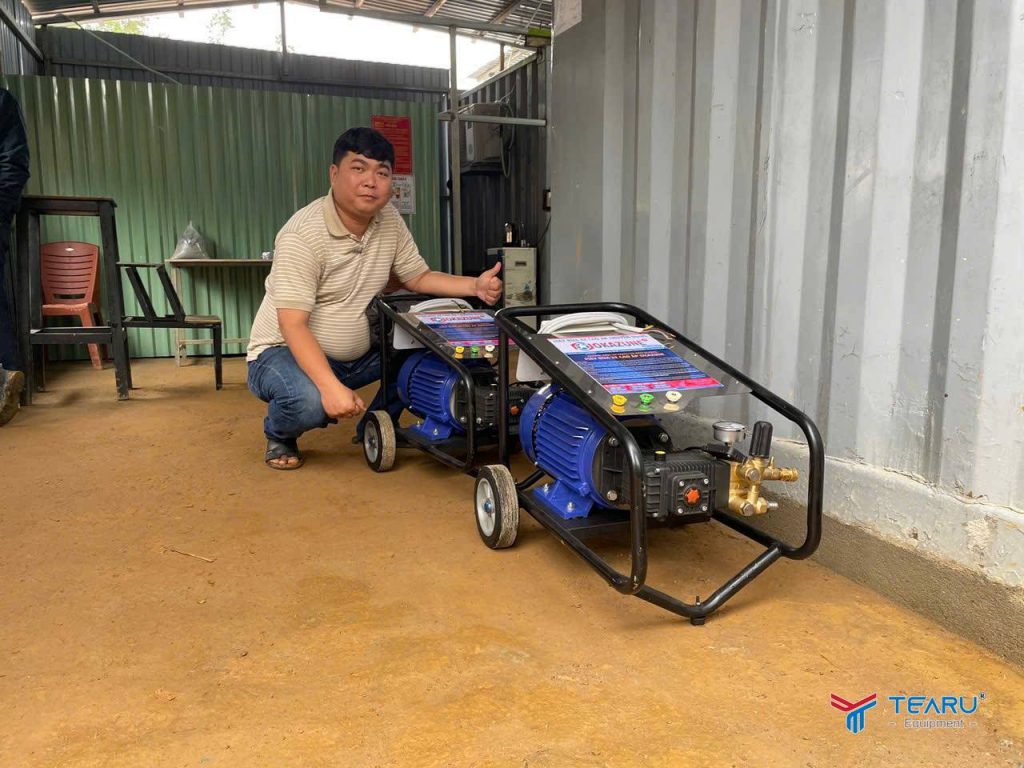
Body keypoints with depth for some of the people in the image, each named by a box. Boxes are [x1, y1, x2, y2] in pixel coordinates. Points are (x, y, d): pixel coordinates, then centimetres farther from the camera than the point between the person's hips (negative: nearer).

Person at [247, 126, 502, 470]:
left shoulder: (389, 218, -3)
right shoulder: (302, 234, -25)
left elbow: (418, 277, 4)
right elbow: (293, 326, -29)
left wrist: (474, 286, -14)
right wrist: (331, 386, -42)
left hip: (358, 353, 7)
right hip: (285, 351, -6)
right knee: (310, 403, -36)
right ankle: (279, 434, 3)